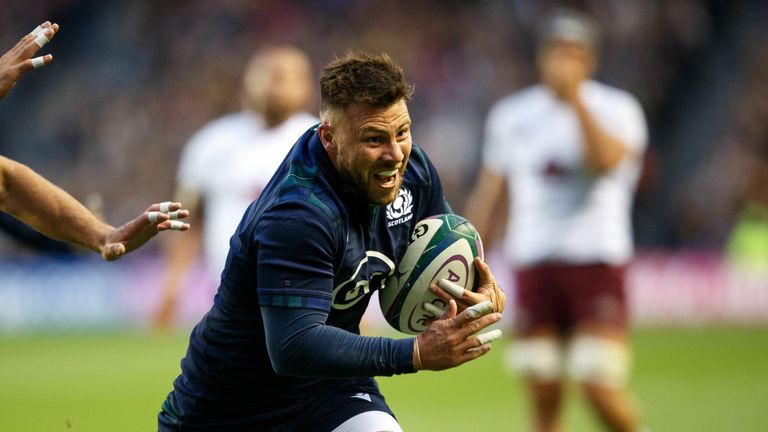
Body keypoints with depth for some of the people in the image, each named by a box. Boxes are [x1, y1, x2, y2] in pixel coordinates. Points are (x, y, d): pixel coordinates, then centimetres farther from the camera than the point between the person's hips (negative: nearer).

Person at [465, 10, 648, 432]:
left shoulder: (615, 108, 1)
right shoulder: (509, 115, 11)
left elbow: (606, 160, -20)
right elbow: (488, 196, 15)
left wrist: (576, 99, -24)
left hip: (597, 260, -3)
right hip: (533, 265, 3)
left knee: (601, 389, -12)